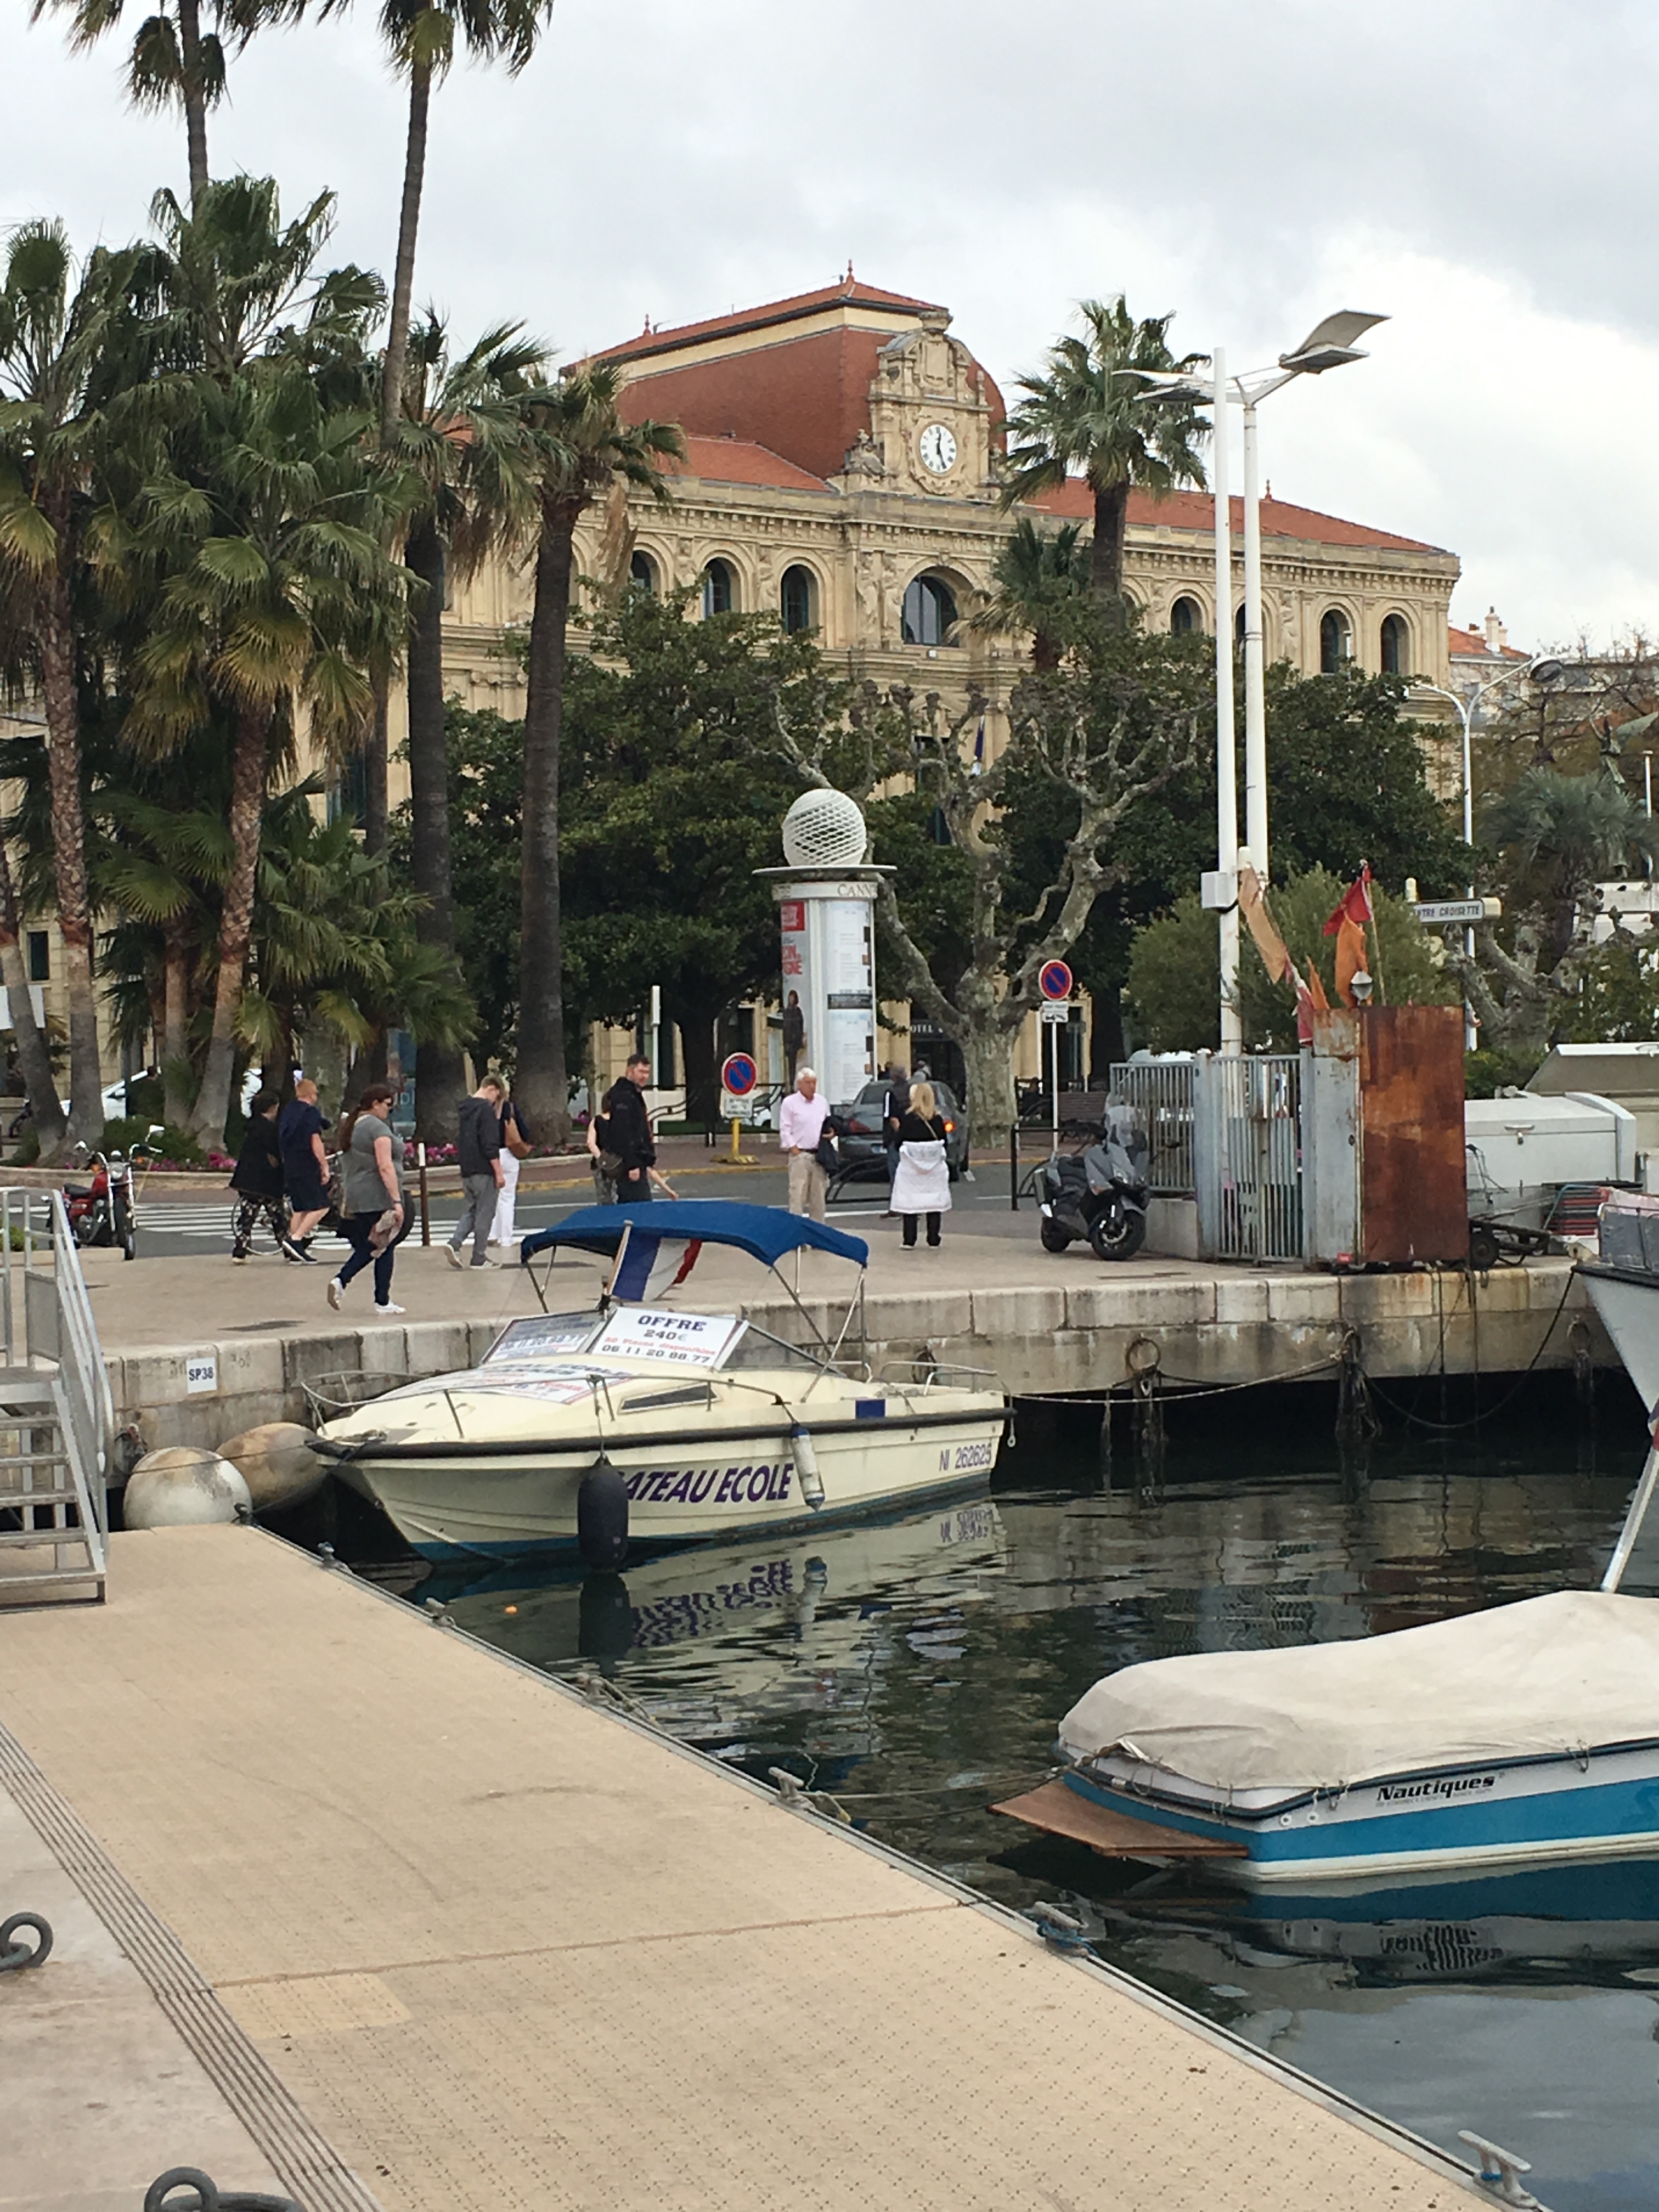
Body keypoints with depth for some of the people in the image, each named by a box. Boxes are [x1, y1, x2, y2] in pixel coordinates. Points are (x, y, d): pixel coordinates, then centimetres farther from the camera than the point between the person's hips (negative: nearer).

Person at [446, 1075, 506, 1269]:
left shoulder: (465, 1109, 12)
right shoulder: (486, 1109, -14)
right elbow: (491, 1145, -19)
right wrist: (499, 1172, -14)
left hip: (466, 1170, 8)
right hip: (484, 1171, -8)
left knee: (471, 1209, 17)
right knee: (485, 1213, 1)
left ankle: (455, 1243, -2)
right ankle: (479, 1258, 4)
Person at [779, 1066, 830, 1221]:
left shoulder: (821, 1102, 15)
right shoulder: (790, 1103, -2)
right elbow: (785, 1129, -5)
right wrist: (794, 1149, -11)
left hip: (819, 1156, 5)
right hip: (800, 1155, -5)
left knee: (818, 1196, 9)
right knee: (798, 1195, -10)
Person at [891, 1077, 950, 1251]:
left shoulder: (907, 1118, -9)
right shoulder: (937, 1119, -3)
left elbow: (900, 1143, -7)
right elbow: (943, 1141, 3)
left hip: (910, 1166, -2)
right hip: (935, 1168, 2)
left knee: (909, 1204, 5)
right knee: (934, 1204, 7)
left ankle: (909, 1241, 3)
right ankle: (933, 1241, 9)